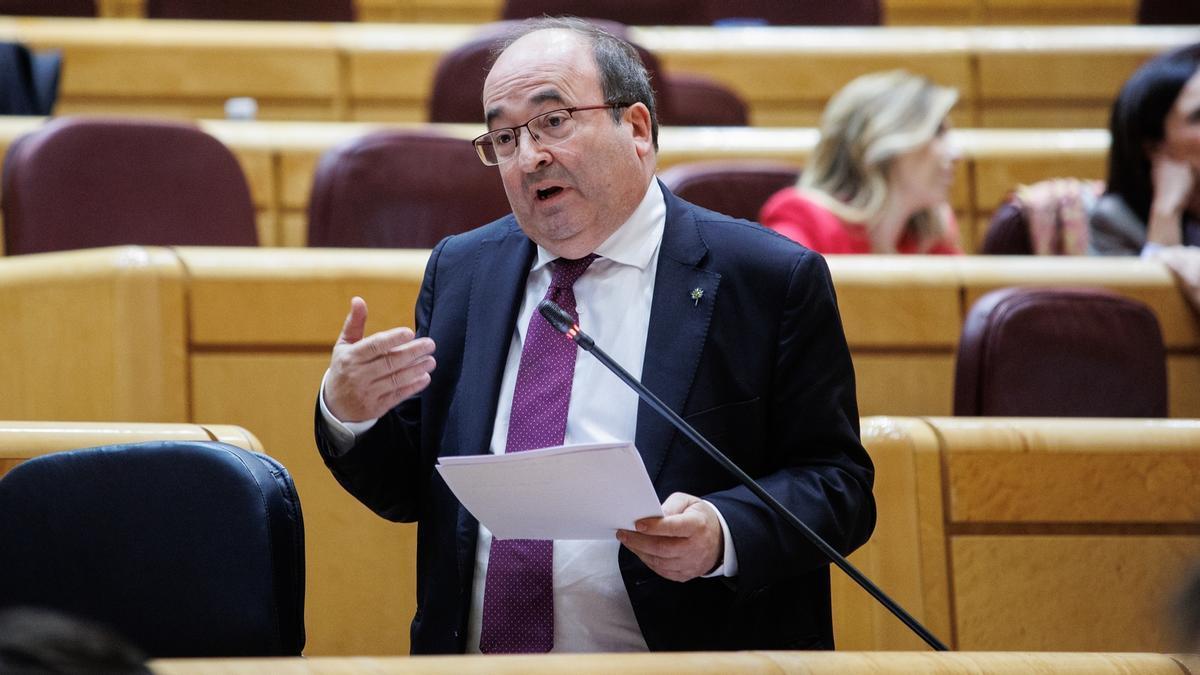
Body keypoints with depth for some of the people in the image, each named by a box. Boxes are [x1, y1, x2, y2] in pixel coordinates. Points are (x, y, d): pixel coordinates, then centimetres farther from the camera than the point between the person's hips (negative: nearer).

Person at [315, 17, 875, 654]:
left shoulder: (771, 281, 0)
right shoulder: (458, 272, 14)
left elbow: (839, 483, -2)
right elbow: (406, 491, 15)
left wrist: (722, 536, -19)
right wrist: (347, 415, -4)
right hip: (473, 653, 2)